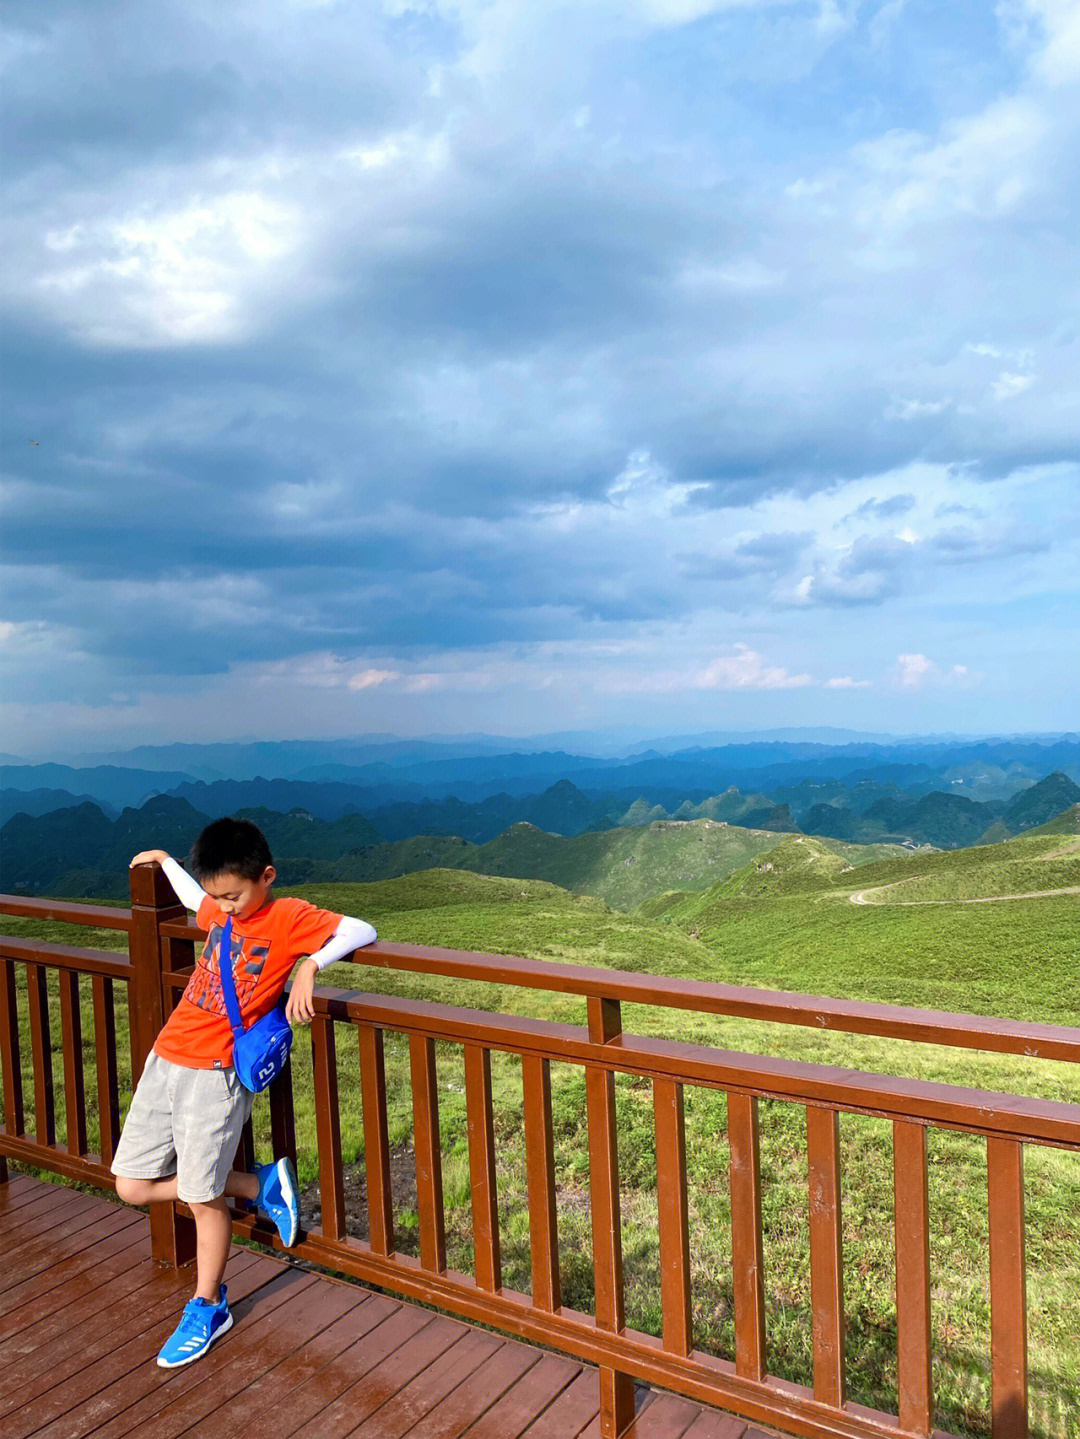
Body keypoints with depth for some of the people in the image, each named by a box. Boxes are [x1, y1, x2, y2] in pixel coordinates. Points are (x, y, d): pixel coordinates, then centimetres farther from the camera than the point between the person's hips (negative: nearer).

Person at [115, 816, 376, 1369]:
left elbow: (361, 931, -20)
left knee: (202, 1196, 2)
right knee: (133, 1187, 10)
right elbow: (196, 900, 34)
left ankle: (207, 1308, 26)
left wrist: (310, 964, -29)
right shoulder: (220, 911, 9)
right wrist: (164, 860, 36)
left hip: (216, 1073, -7)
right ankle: (259, 1186, 23)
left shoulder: (287, 917, -10)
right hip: (164, 1060, 8)